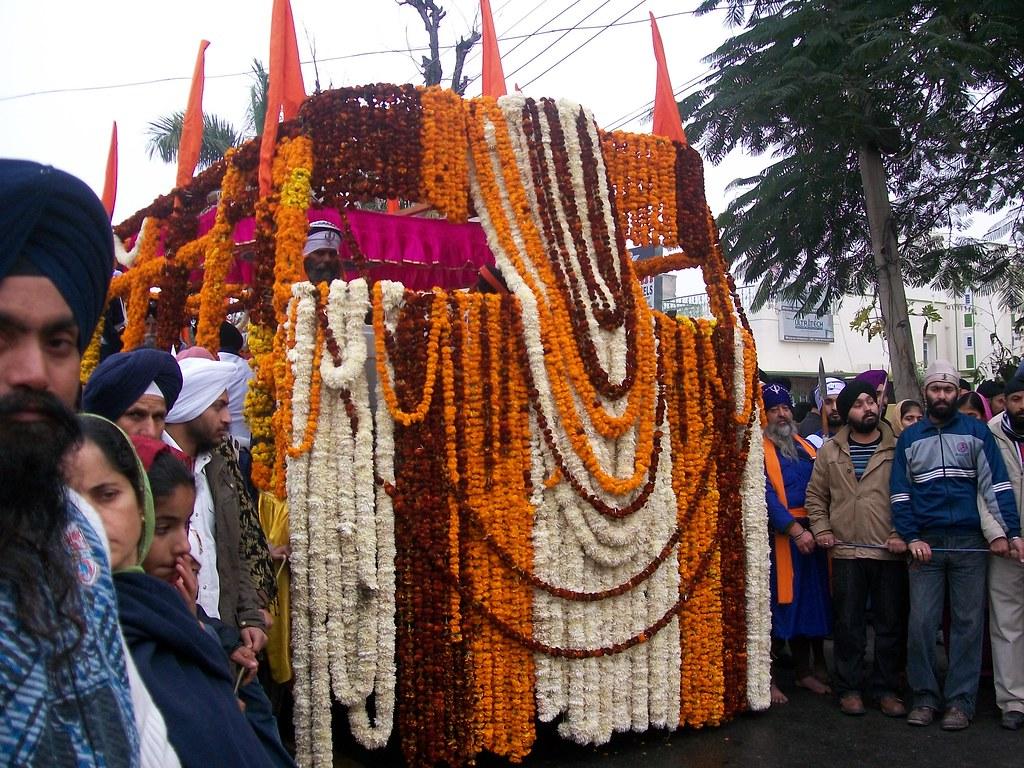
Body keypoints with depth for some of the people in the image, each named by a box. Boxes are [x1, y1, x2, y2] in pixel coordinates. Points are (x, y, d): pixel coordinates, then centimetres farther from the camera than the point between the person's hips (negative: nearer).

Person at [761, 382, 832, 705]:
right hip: (778, 536, -6)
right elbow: (766, 495, -15)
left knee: (809, 604, 13)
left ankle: (805, 671, 27)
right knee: (778, 605, -2)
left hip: (812, 535, 6)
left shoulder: (806, 446, 15)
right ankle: (767, 678, 8)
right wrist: (795, 530, -20)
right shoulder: (759, 449, -5)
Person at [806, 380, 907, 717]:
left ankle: (886, 689, 21)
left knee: (890, 624, 8)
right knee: (848, 624, 6)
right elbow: (815, 496, 12)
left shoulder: (898, 449, 2)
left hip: (890, 552, 0)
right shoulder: (830, 451, 8)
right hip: (846, 552, 1)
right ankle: (850, 688, 18)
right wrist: (822, 530, 1)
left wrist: (903, 534, -9)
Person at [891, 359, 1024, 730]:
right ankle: (925, 696, 12)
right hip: (926, 544, 1)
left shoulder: (976, 431, 6)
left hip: (970, 544, -1)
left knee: (967, 622, 4)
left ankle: (960, 700, 12)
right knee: (920, 622, 0)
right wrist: (912, 539, -4)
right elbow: (900, 492, 7)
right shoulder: (909, 438, 9)